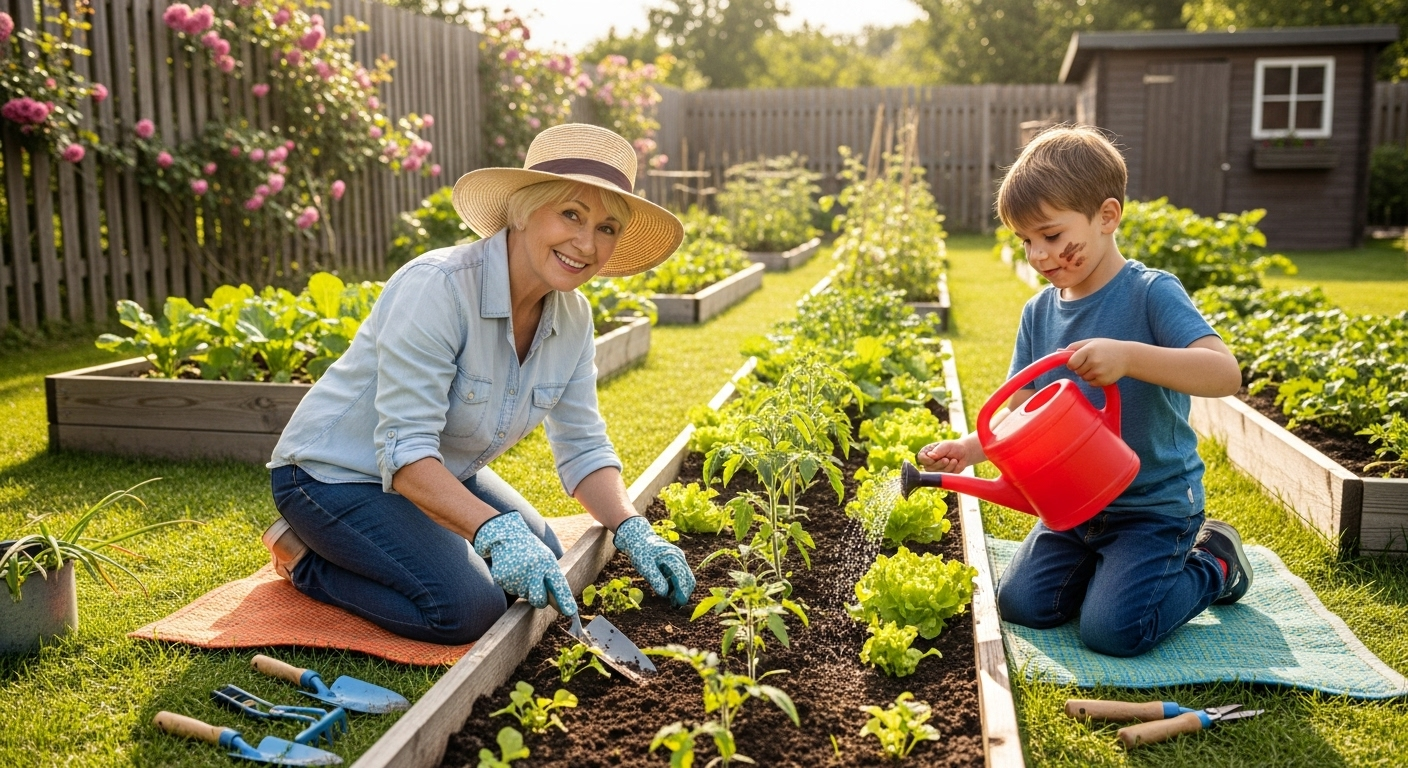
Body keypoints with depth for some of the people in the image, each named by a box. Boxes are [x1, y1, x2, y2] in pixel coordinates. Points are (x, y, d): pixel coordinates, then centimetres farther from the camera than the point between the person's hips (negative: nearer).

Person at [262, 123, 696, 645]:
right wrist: (496, 532, -45)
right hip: (338, 472, -8)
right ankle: (307, 558, 3)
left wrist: (633, 533, -19)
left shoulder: (572, 317, -7)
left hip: (441, 475, 8)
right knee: (469, 609, -21)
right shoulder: (437, 287, -30)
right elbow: (404, 450, -33)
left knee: (544, 560, 13)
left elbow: (583, 446, -3)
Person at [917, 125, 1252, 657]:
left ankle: (1214, 565, 12)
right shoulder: (1039, 313, 1)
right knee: (1022, 604, -1)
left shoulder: (1151, 294, -17)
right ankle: (1105, 562, 25)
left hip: (1155, 504, -6)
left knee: (1112, 630, -16)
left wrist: (1128, 356, -43)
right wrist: (967, 449, -17)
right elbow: (1019, 412, 2)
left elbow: (1225, 374, -29)